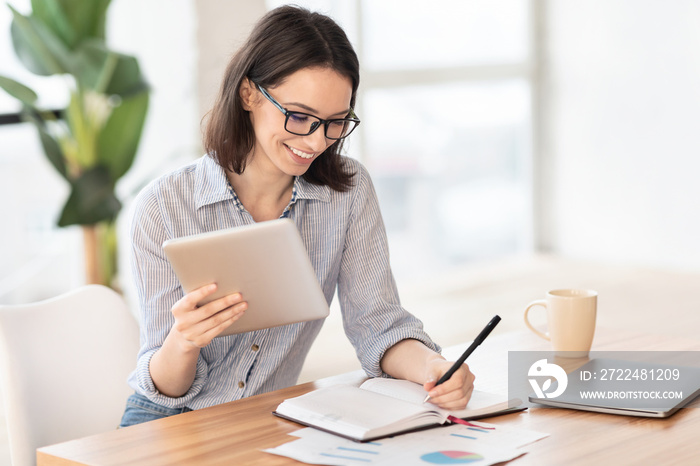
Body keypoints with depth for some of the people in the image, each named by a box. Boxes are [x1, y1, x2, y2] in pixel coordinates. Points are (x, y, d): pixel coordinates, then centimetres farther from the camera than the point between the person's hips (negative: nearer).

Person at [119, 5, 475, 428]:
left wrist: (431, 366, -27)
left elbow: (376, 324, -5)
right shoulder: (162, 206, -12)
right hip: (166, 424, -2)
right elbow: (168, 389, -11)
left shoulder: (349, 191, -3)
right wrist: (182, 344, -34)